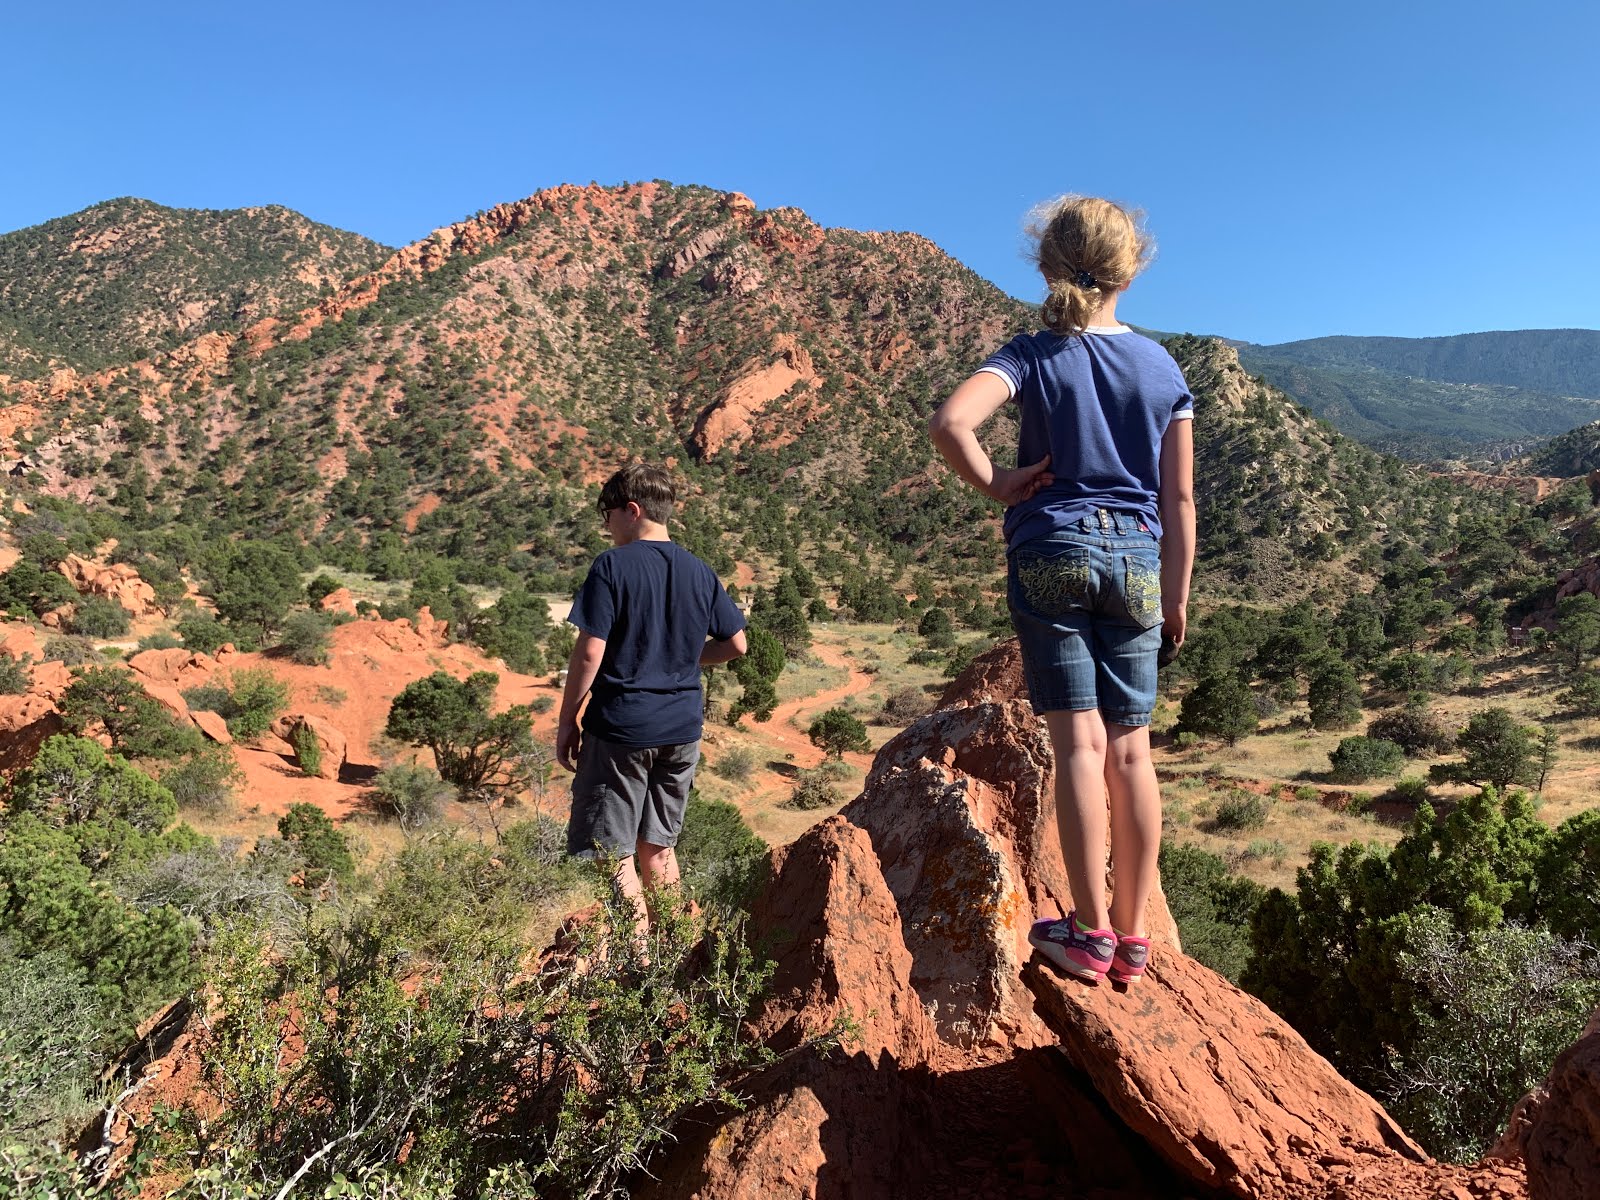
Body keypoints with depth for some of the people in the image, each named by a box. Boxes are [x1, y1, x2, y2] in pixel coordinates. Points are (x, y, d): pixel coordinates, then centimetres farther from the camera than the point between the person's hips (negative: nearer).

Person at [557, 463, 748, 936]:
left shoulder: (612, 567, -11)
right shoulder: (700, 572, 6)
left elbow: (590, 652, -14)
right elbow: (735, 644, 11)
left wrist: (566, 720, -4)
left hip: (619, 726, -6)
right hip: (682, 730, 6)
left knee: (612, 852, 4)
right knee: (658, 846, 19)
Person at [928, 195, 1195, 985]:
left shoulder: (1033, 356, -3)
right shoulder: (1162, 367, 8)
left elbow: (950, 424, -23)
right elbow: (1179, 498, 7)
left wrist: (996, 486, -7)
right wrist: (1177, 595, 14)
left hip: (1051, 550, -3)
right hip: (1135, 557, 3)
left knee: (1079, 742, -1)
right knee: (1131, 747, 7)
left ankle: (1090, 933, 5)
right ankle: (1133, 934, 16)